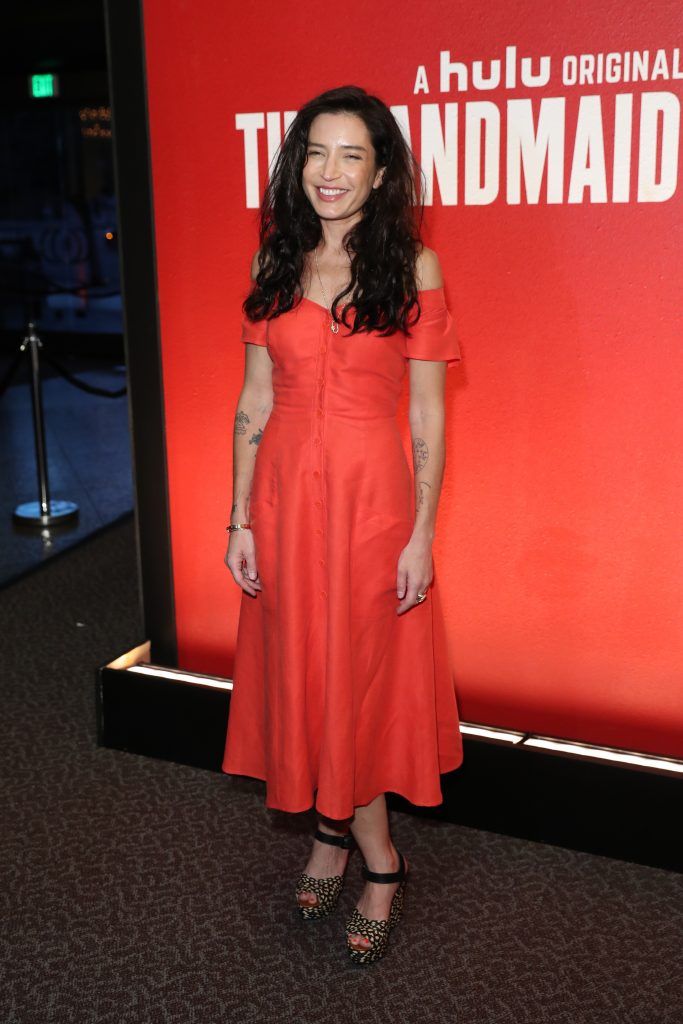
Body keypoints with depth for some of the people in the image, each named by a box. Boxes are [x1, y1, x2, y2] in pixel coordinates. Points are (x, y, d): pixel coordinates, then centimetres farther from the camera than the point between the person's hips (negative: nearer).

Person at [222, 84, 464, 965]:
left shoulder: (413, 268, -4)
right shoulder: (275, 265, 5)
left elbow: (427, 415, -5)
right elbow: (255, 400, 6)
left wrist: (422, 535, -9)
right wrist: (240, 517, 2)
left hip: (373, 493, -3)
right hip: (286, 490, 4)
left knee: (364, 670, 5)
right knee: (302, 668, 10)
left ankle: (338, 831, 28)